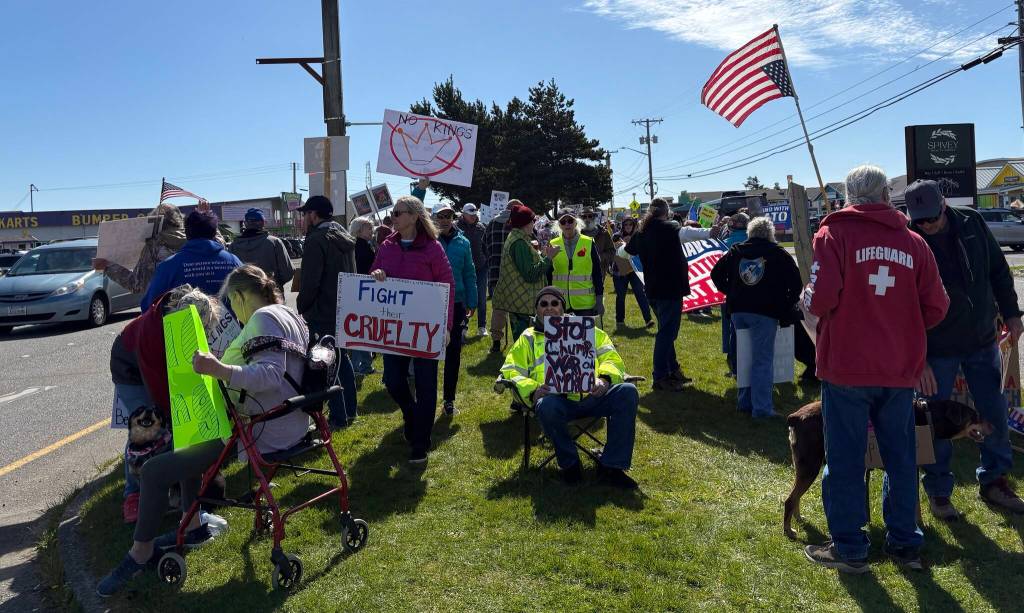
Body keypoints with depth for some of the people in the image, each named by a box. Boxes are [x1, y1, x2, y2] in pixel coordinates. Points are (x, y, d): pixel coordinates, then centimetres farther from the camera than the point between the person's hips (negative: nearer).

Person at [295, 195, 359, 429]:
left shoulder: (317, 240, -15)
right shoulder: (345, 238, 13)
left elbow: (310, 282, -19)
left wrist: (301, 307, -5)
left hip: (323, 314, -9)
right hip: (345, 311, 9)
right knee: (342, 358, 18)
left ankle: (338, 417, 2)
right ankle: (350, 410, 25)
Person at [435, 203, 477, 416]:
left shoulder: (463, 242, 4)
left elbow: (469, 274, 8)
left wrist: (471, 303, 4)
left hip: (456, 304, 2)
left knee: (453, 352, 9)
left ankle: (449, 399, 22)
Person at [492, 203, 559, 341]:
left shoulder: (514, 238, 15)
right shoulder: (520, 243, -17)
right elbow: (531, 274, -20)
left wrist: (543, 255, 12)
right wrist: (548, 257, -14)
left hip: (517, 302, 11)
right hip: (523, 302, -11)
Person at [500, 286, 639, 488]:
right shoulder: (529, 338, 24)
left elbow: (611, 357, 18)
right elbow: (511, 371, 13)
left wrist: (604, 378, -6)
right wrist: (532, 390, -7)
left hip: (592, 396, 2)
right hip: (557, 398, -2)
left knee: (628, 392, -25)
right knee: (547, 406, -38)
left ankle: (611, 467, -20)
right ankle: (569, 463, -11)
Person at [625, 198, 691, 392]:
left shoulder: (642, 232, 9)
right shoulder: (670, 228, -12)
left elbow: (627, 250, 22)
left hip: (652, 289, 8)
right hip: (670, 288, -8)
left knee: (667, 330, 19)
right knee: (666, 332, -4)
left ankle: (673, 370, 27)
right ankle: (660, 377, -2)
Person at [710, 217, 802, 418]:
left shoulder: (736, 251, 10)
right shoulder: (778, 254, -1)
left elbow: (716, 274, 14)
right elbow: (796, 282, -3)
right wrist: (787, 308, 6)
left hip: (738, 311, 5)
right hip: (765, 312, -5)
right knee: (763, 360, -2)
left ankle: (745, 401, 23)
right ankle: (761, 407, -2)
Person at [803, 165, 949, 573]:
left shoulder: (835, 234, -8)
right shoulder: (913, 242, 3)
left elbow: (821, 298, -19)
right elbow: (936, 308, 4)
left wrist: (808, 299, 3)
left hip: (847, 366, -4)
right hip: (900, 369, 4)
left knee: (845, 458, 7)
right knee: (901, 457, 16)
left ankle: (849, 549, 16)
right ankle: (905, 544, 28)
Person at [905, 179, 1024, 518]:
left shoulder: (972, 224, -3)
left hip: (983, 340, 4)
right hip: (937, 349, -4)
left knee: (995, 414, 13)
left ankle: (993, 480, 32)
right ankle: (938, 491, 19)